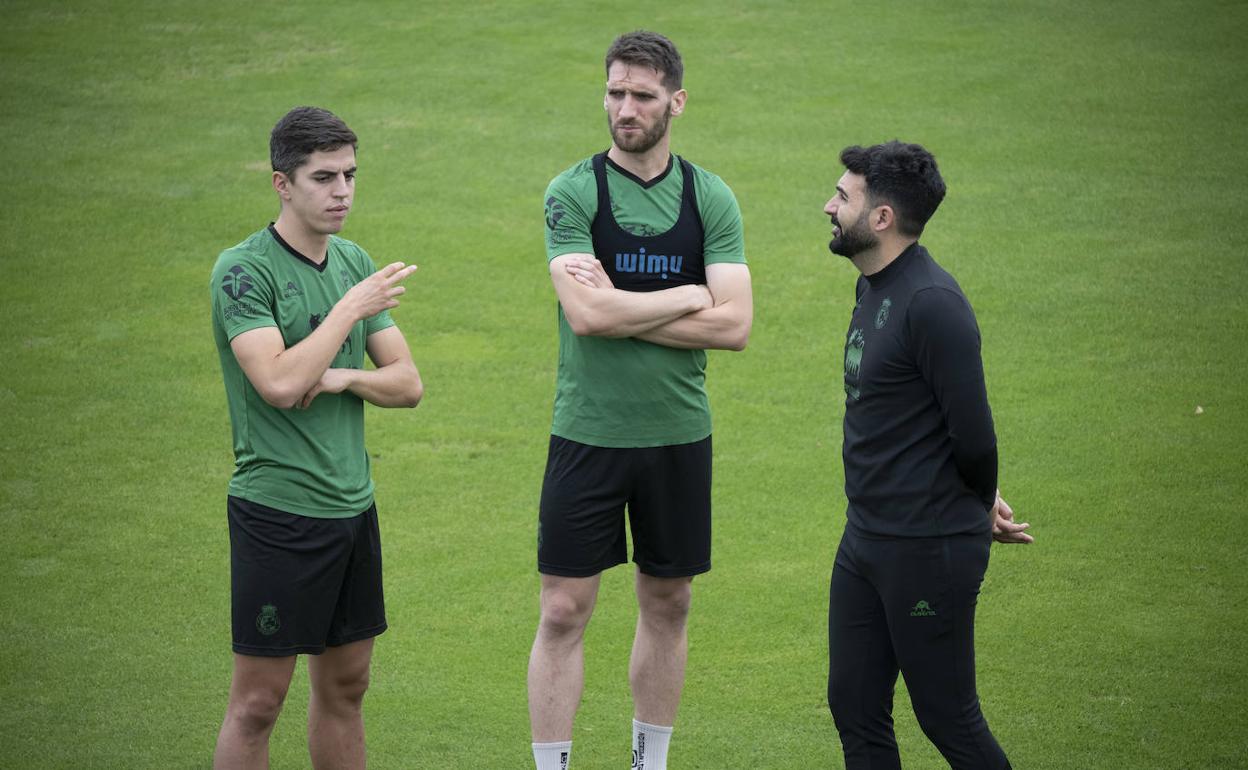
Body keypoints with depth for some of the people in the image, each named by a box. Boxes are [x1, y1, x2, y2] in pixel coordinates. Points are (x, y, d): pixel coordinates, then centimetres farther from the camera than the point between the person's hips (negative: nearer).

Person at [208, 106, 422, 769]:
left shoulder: (355, 263, 10)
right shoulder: (244, 269, -11)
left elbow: (407, 384, 10)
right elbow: (279, 383, -24)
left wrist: (344, 376, -10)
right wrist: (352, 308, -16)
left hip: (353, 506, 7)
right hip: (277, 509, -7)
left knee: (345, 686, 14)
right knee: (257, 700, -3)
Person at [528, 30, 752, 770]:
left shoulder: (711, 198, 1)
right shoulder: (573, 192, -6)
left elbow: (734, 324, -8)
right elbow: (586, 313, -18)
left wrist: (623, 311, -14)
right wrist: (687, 297, -10)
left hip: (679, 433, 3)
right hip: (588, 432, -3)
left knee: (667, 606, 12)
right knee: (564, 611, -2)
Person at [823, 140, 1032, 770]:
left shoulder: (931, 303, -21)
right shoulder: (874, 288, 11)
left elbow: (974, 438, -20)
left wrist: (980, 506, -1)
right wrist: (984, 502, 13)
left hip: (930, 551, -9)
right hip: (866, 541, 10)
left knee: (947, 719, 0)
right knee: (855, 708, 11)